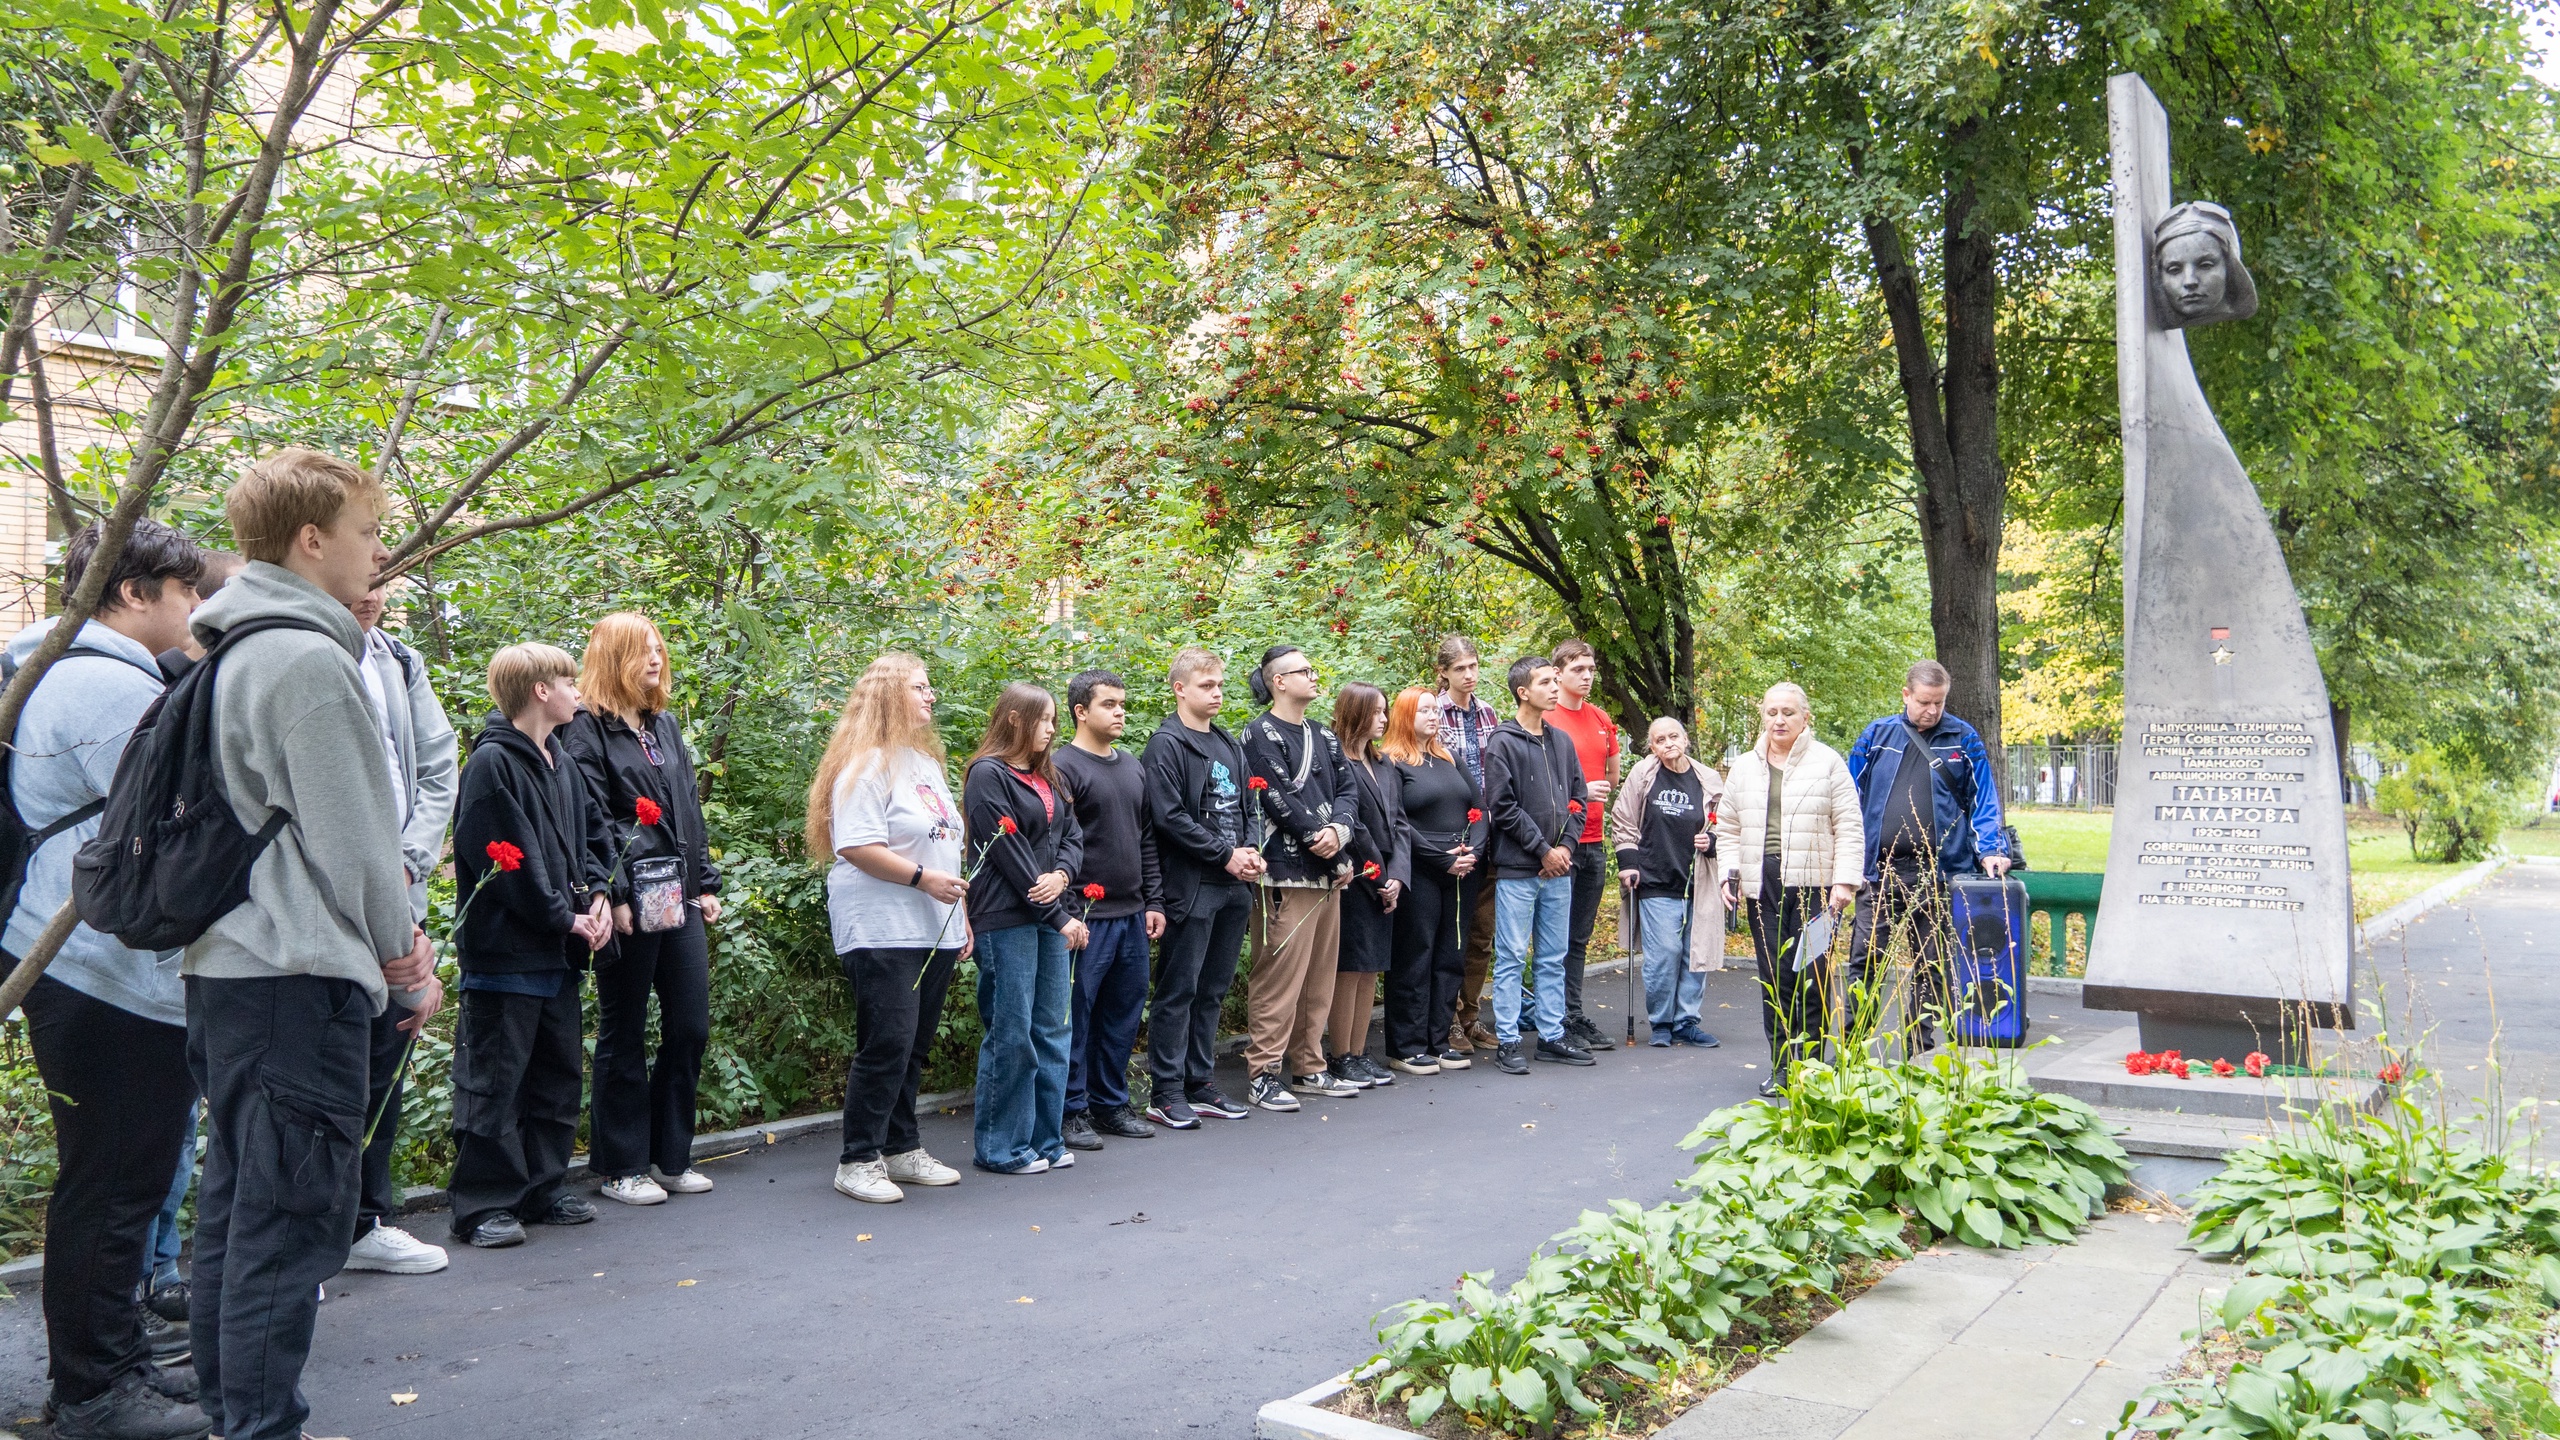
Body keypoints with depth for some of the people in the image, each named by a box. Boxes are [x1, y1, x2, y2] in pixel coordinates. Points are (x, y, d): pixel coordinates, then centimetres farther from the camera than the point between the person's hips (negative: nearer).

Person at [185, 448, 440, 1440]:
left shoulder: (233, 656, 15)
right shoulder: (311, 659, -15)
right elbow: (351, 842, -15)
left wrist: (395, 931, 18)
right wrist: (408, 965, -4)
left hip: (225, 967, 10)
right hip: (300, 975, -10)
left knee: (235, 1202, 15)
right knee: (293, 1216, -5)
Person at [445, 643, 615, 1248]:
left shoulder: (561, 761, 14)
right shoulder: (492, 763, -13)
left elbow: (593, 831, 19)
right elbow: (510, 860, -18)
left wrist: (597, 893, 2)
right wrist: (566, 918, -14)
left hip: (559, 953, 9)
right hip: (505, 953, -9)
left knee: (559, 1074, 15)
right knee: (495, 1083, -2)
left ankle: (543, 1190, 25)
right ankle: (483, 1205, 6)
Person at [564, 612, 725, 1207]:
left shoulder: (665, 724, 17)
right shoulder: (586, 729, -5)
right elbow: (590, 821, -13)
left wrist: (706, 884, 14)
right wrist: (615, 895, -18)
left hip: (680, 895, 7)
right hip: (631, 899, -7)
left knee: (691, 1025, 7)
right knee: (624, 1034, 4)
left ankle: (670, 1155, 20)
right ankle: (621, 1166, 14)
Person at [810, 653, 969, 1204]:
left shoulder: (925, 760, 18)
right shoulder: (866, 765, -10)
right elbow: (857, 847, -19)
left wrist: (960, 912, 19)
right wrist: (923, 878, -20)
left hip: (934, 930, 9)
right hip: (882, 929, -9)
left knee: (915, 1045, 13)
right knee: (886, 1044, -8)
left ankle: (903, 1149, 23)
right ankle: (858, 1161, 2)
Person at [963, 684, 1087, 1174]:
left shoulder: (1047, 776, 17)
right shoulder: (988, 775, -8)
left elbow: (1072, 834, 14)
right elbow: (1010, 854, -13)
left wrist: (1062, 875, -9)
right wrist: (1061, 918, -12)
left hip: (1051, 917, 8)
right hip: (1006, 920, -8)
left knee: (1053, 1030, 9)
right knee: (1011, 1034, -4)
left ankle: (1045, 1139, 18)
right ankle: (1001, 1147, 7)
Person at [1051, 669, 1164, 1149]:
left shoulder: (1133, 768, 16)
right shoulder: (1063, 767, -8)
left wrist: (1153, 901, 13)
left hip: (1132, 915, 7)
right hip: (1087, 916, -7)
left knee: (1124, 1014, 12)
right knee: (1076, 1014, -1)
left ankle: (1110, 1103, 23)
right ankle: (1072, 1110, 9)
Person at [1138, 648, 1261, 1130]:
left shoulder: (1230, 746, 17)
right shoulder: (1166, 745, -8)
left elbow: (1248, 807, 22)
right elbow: (1170, 817, -16)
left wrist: (1253, 849, 2)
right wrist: (1226, 855, -15)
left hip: (1235, 887, 8)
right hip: (1191, 887, -8)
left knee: (1213, 990, 13)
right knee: (1178, 991, -2)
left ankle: (1199, 1084, 22)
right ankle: (1165, 1093, 5)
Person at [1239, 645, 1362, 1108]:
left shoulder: (1324, 737, 19)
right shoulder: (1260, 734, -6)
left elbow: (1347, 791, 11)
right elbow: (1279, 800, -14)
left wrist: (1339, 829, -9)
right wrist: (1324, 839, -9)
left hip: (1328, 872, 8)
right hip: (1286, 873, -8)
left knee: (1319, 977, 12)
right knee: (1279, 976, -8)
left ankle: (1309, 1069, 21)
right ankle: (1264, 1074, -2)